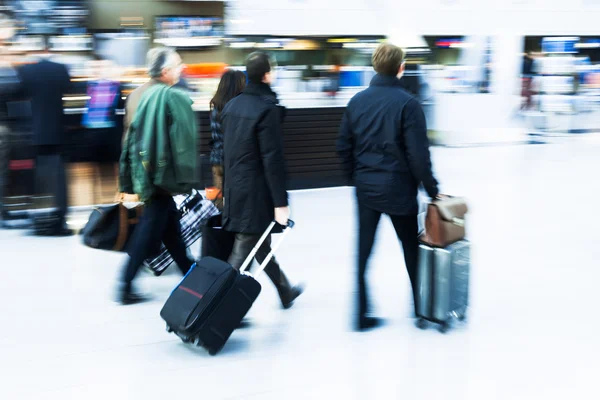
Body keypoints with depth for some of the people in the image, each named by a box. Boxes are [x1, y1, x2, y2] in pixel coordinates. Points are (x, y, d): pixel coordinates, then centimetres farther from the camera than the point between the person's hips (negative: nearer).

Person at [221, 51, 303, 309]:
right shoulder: (267, 109, -17)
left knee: (261, 244, 20)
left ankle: (285, 292, 38)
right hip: (256, 191, -8)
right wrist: (280, 202, -16)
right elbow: (273, 159, -19)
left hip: (234, 188, 9)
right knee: (243, 250, -3)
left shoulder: (232, 105, 7)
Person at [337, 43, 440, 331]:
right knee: (412, 248, 14)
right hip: (398, 188, -4)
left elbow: (344, 146, 5)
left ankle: (361, 314, 10)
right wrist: (431, 188, -4)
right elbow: (418, 154, -16)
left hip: (366, 187, 4)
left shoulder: (357, 101, 1)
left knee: (363, 250, 9)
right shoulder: (407, 103, -14)